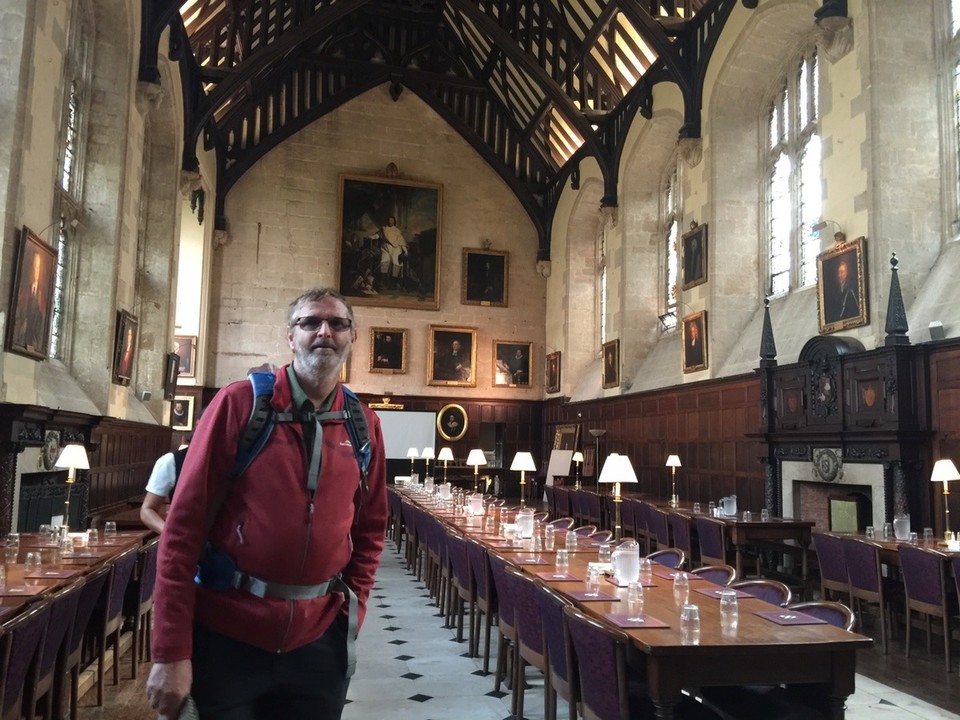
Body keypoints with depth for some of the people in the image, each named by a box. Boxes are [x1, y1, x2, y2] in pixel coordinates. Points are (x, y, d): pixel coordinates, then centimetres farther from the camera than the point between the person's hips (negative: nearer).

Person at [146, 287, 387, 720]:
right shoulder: (240, 403, -8)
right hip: (226, 633, -3)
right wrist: (171, 651, -12)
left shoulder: (364, 426, 3)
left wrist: (352, 610, 1)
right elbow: (184, 522, -10)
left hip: (318, 639, 3)